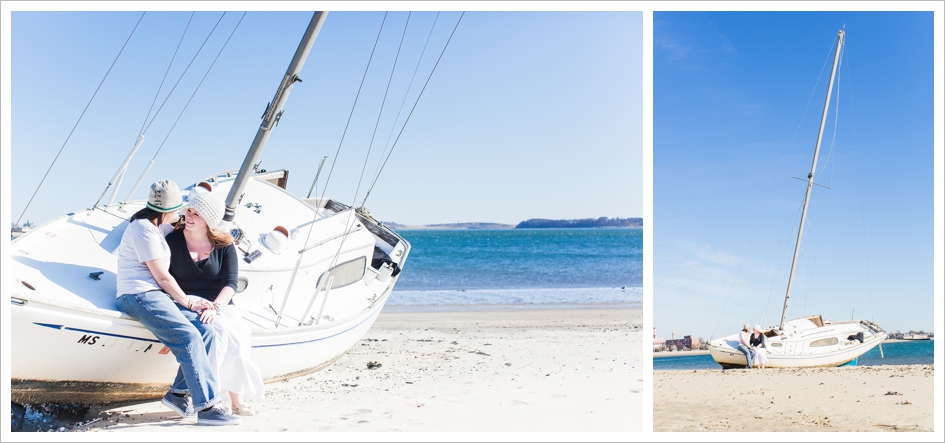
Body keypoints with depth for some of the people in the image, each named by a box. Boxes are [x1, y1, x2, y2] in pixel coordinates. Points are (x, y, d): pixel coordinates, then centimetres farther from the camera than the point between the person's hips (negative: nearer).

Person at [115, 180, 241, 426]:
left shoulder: (158, 227, 19)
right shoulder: (144, 229, -10)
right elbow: (162, 277, -12)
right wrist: (189, 303, -4)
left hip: (157, 295, 9)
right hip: (139, 296, -9)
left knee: (205, 327, -10)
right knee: (189, 337, -24)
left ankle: (178, 392, -6)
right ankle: (206, 407, -26)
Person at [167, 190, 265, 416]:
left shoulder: (224, 245, 4)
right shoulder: (173, 241, 3)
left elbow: (230, 284, -5)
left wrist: (215, 306, -24)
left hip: (221, 305, 2)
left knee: (239, 338, -29)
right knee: (219, 331, -34)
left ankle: (238, 399, -19)